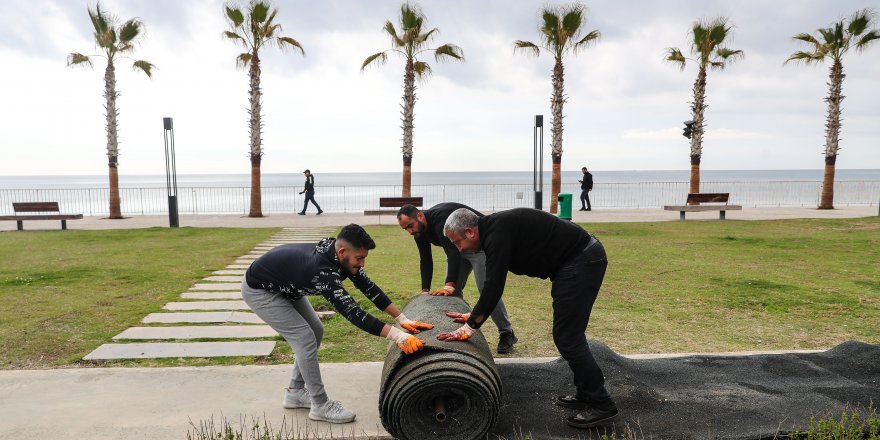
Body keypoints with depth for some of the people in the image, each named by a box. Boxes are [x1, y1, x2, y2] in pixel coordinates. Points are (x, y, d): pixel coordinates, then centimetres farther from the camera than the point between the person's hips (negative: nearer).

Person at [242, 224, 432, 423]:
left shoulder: (341, 255, -15)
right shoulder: (322, 270, -40)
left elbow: (368, 287, -8)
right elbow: (352, 312, -44)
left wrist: (403, 319, -11)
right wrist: (398, 336, -47)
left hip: (285, 286, 9)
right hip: (258, 290, -9)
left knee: (315, 331, 10)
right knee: (305, 338, -13)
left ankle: (295, 392, 22)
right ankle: (321, 406, -1)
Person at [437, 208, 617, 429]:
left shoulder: (497, 233, -19)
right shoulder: (494, 230, 13)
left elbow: (494, 285, -23)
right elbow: (492, 283, 23)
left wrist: (470, 327, -16)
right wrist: (474, 314, 27)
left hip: (582, 261, -10)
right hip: (581, 257, 10)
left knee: (567, 337, -5)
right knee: (567, 334, 17)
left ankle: (601, 404, 6)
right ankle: (587, 394, 27)